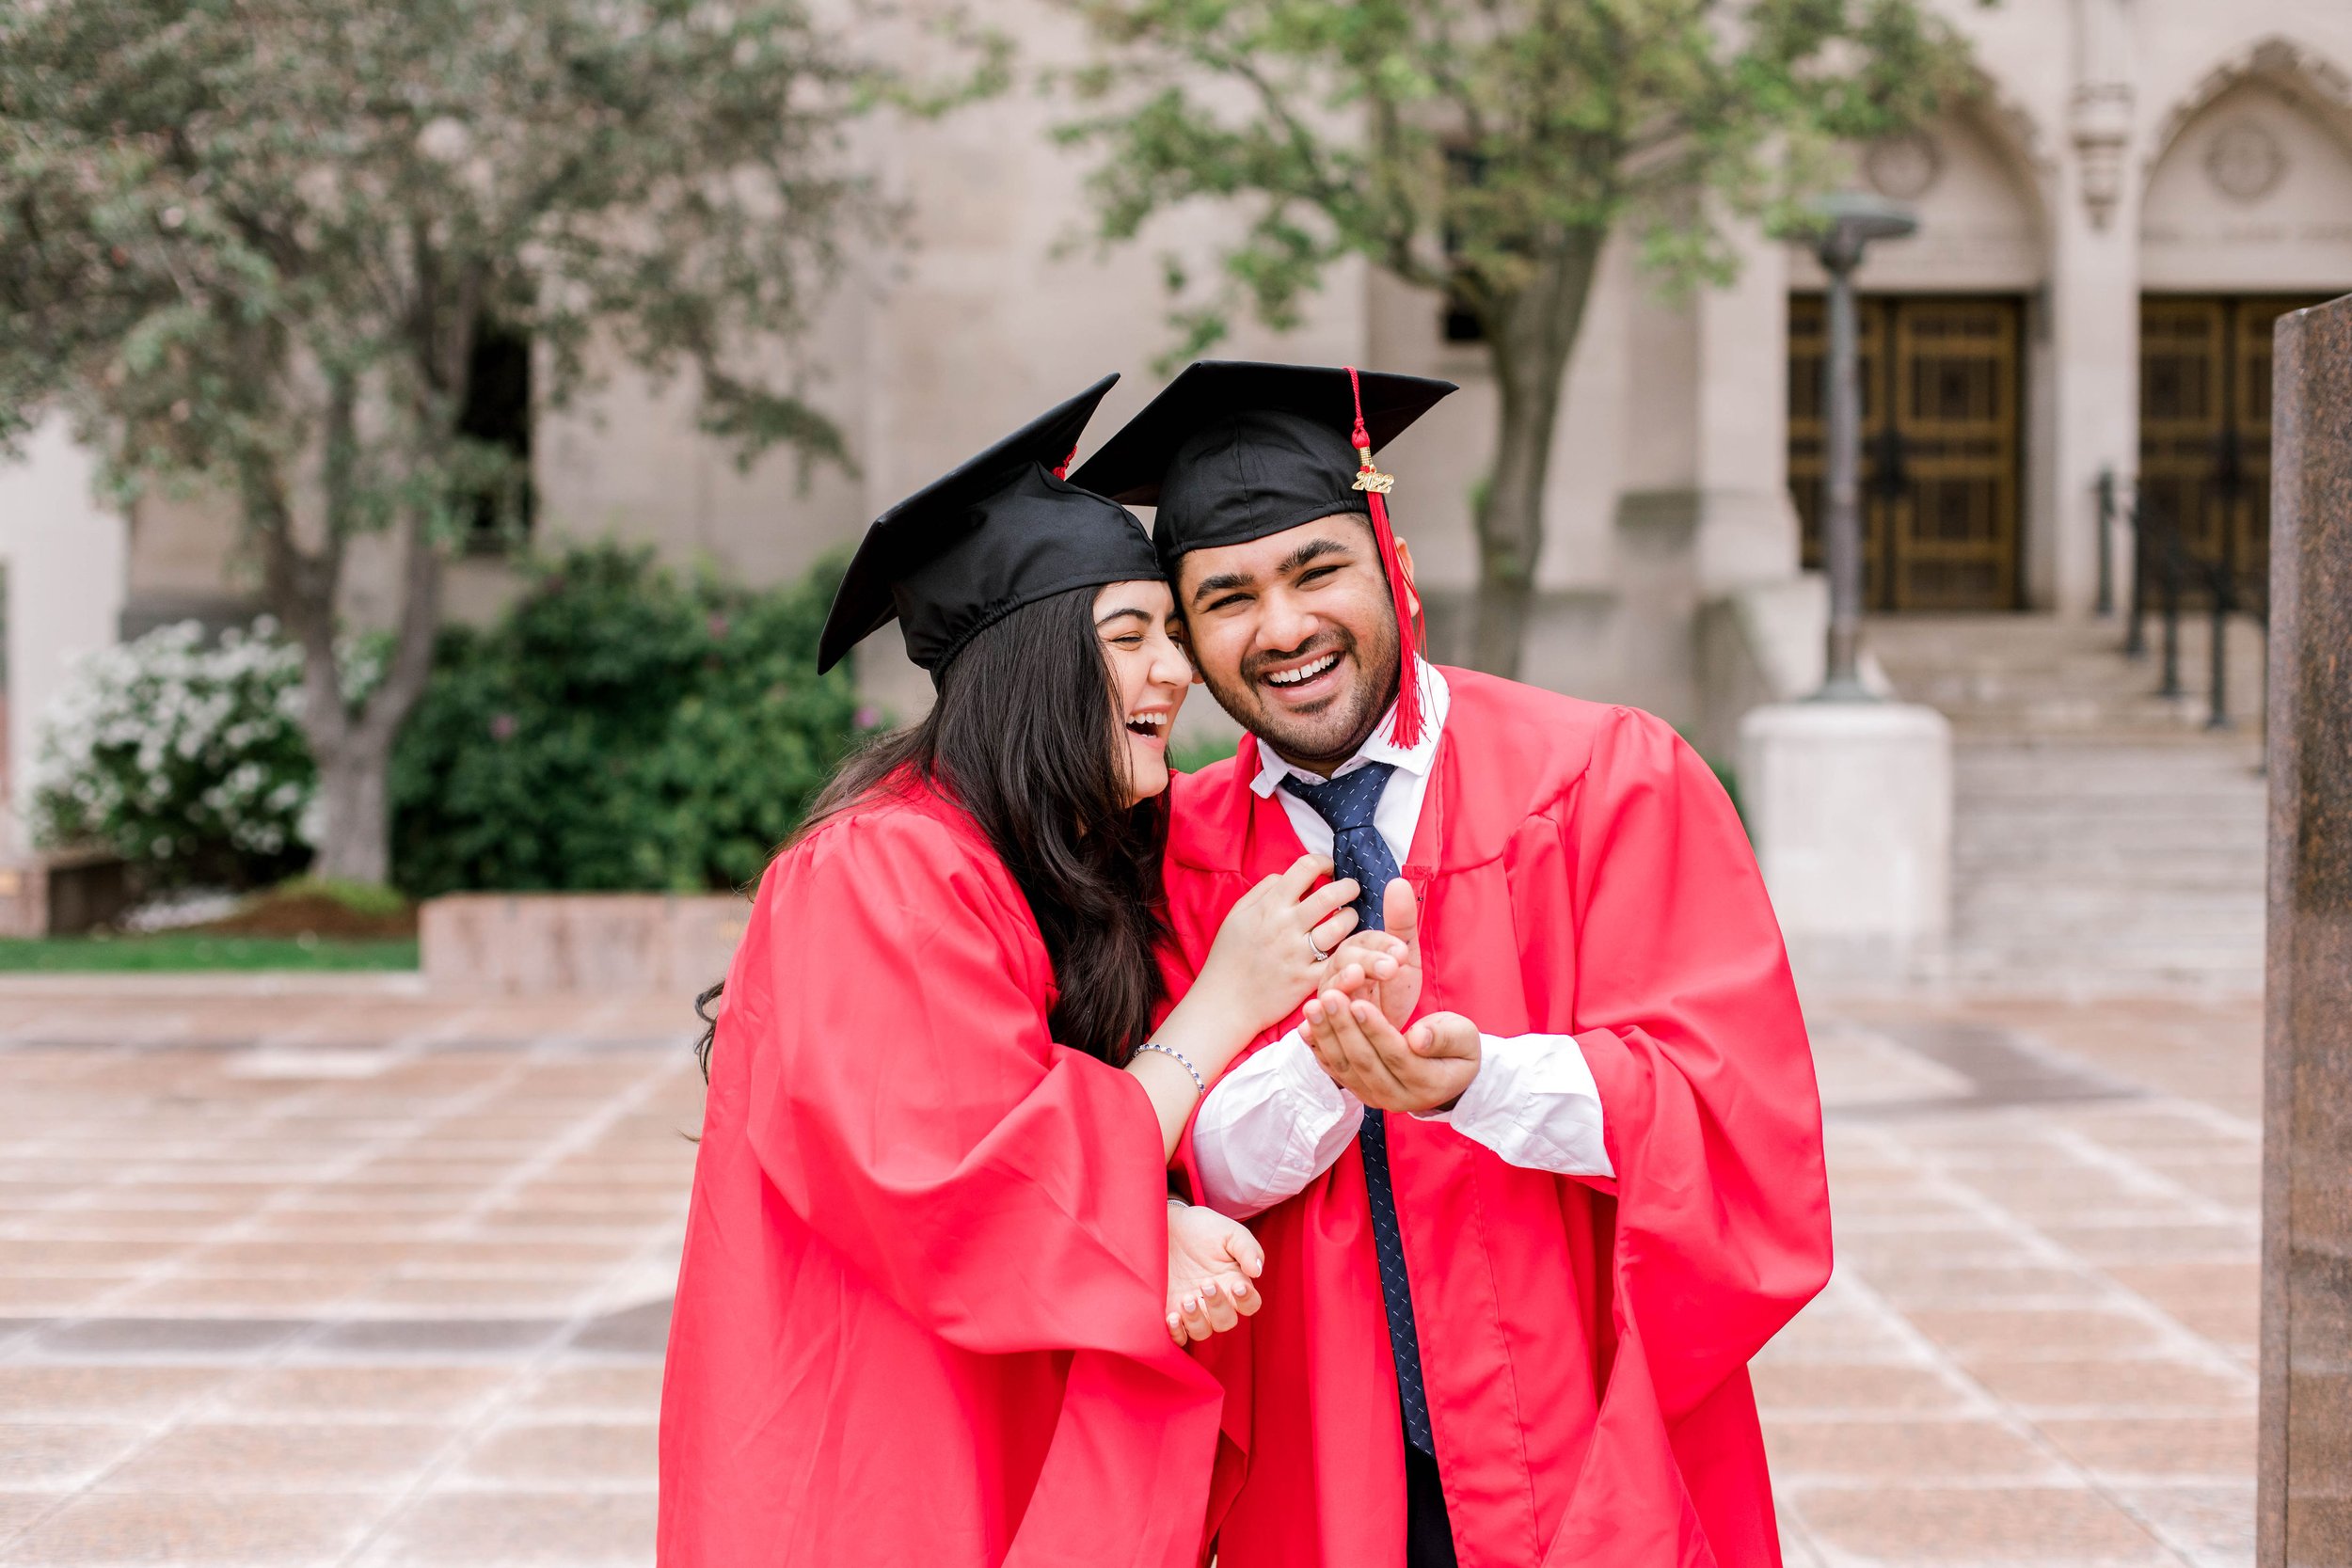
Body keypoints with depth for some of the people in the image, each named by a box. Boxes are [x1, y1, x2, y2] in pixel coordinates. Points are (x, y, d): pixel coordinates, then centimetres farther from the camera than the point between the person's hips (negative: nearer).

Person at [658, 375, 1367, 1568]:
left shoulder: (1080, 878, 8)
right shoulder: (877, 882, -19)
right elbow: (982, 1211, -23)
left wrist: (1166, 1238, -13)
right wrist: (1223, 1004, -17)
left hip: (1019, 1461, 8)